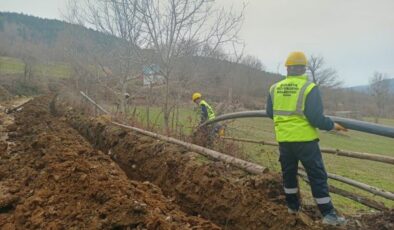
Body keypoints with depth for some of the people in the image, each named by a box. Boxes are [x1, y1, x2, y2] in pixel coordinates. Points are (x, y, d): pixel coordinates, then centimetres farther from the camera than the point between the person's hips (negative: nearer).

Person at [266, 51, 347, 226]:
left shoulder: (274, 88, 1)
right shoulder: (309, 88, -13)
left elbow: (270, 113, 12)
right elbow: (316, 118, -17)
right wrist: (332, 125, 1)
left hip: (283, 139, 5)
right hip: (304, 139, -4)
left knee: (288, 172, 19)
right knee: (317, 176, 4)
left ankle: (293, 206, 31)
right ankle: (328, 214, 7)